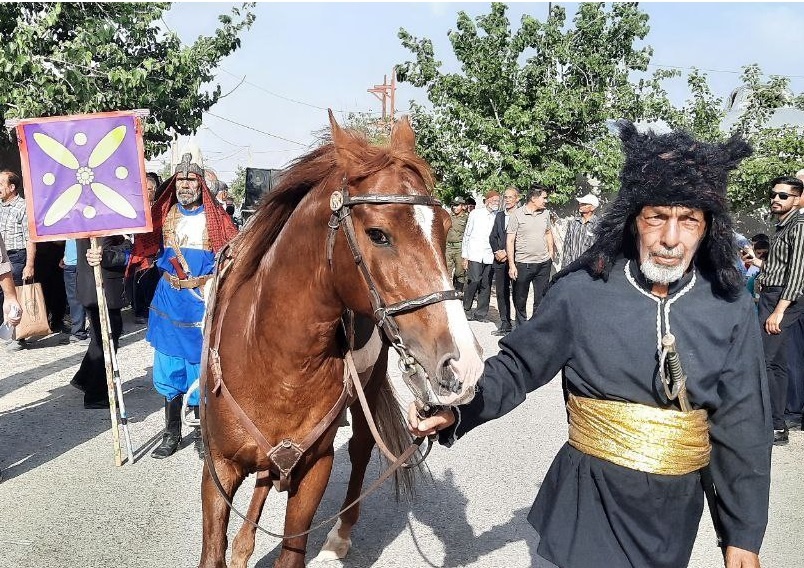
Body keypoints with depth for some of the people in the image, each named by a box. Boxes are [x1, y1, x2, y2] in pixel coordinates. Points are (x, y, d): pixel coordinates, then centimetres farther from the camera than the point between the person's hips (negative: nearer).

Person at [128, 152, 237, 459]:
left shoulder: (215, 217, -3)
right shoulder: (163, 213, 5)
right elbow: (144, 248, 4)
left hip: (203, 302, -3)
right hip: (168, 299, 3)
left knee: (200, 368, 4)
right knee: (168, 369, 10)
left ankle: (202, 432, 22)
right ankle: (172, 433, 25)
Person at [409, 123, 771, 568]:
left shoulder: (732, 309, -7)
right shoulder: (581, 292, -13)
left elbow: (742, 427, -2)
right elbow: (516, 368, -5)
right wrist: (456, 410, -21)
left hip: (677, 508, 3)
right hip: (590, 498, -2)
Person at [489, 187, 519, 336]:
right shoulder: (499, 215, 15)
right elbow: (493, 237, 15)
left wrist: (507, 253, -11)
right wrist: (497, 251, -1)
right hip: (500, 261, 6)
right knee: (501, 292, 8)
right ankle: (505, 324, 16)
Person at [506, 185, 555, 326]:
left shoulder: (546, 213, 7)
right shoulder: (517, 214, -7)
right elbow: (510, 240, -7)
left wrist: (551, 253, 11)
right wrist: (511, 265, -11)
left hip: (543, 263, 4)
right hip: (523, 264, -4)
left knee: (541, 300, 6)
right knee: (520, 300, 9)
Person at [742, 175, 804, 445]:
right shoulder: (781, 227, 19)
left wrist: (778, 311, -23)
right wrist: (757, 262, 15)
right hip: (770, 297, 10)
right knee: (776, 363, 11)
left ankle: (776, 427, -9)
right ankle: (777, 424, 17)